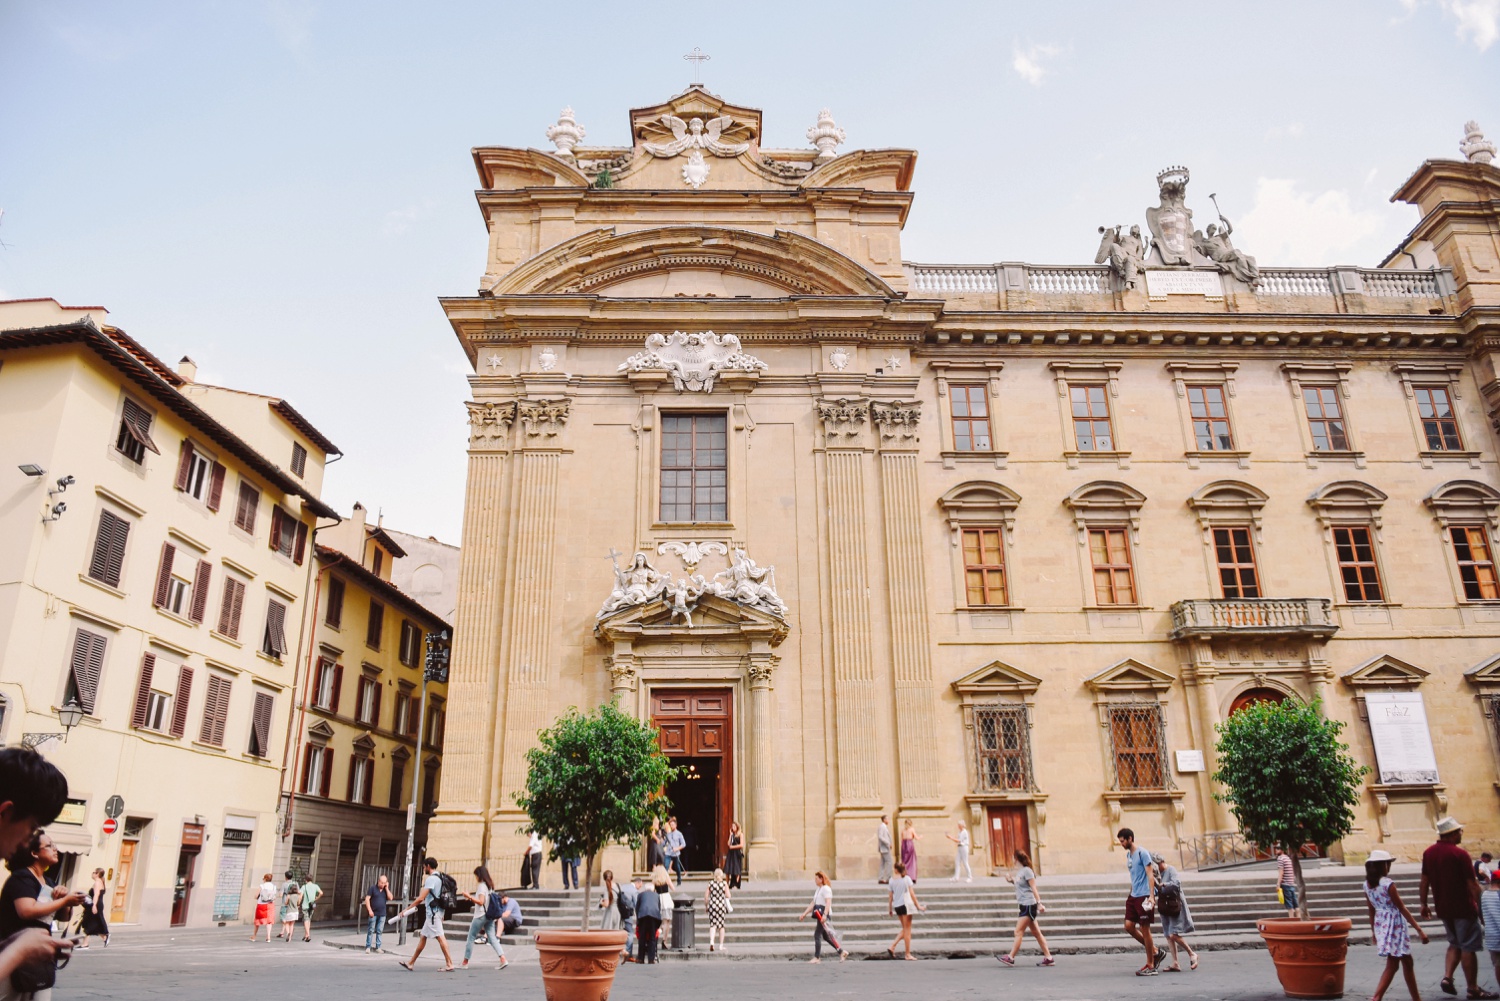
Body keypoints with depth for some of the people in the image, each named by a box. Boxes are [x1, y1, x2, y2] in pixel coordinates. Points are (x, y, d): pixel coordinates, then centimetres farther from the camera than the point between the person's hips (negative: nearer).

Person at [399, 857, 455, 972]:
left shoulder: (431, 879, -15)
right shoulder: (439, 878, 15)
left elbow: (421, 898, -19)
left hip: (433, 912, -10)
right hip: (434, 912, 10)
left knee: (440, 937, -11)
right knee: (423, 936, 16)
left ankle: (449, 964, -14)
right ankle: (411, 963, 24)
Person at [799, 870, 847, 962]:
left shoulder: (826, 888, -8)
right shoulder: (818, 890, 20)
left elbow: (828, 903, -20)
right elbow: (813, 904, 22)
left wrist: (825, 915, -31)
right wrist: (804, 914, 16)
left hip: (824, 914, -9)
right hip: (819, 915, 9)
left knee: (817, 935, -9)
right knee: (825, 936, 12)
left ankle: (817, 957, -5)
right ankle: (842, 952, 18)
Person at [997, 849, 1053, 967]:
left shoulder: (1027, 871, -12)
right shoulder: (1019, 872, 13)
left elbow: (1034, 888, -15)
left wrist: (1039, 903, -20)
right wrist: (1012, 880, 10)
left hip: (1029, 905, -9)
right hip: (1024, 905, 9)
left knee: (1018, 932, -9)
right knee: (1036, 933, 10)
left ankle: (1010, 958, -9)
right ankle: (1048, 958, 13)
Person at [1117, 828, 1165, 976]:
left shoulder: (1142, 853, -10)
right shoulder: (1128, 855, 15)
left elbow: (1150, 874, -14)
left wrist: (1151, 896, -21)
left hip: (1144, 896, -8)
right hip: (1133, 896, 8)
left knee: (1145, 929, -4)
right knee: (1129, 926, 3)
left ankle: (1150, 966, 5)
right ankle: (1155, 951, 17)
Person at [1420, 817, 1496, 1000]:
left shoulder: (1428, 853, 5)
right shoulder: (1460, 854, -16)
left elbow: (1425, 881, 9)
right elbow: (1472, 885, -15)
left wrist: (1424, 904, 16)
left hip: (1442, 908, 6)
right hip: (1463, 908, -6)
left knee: (1455, 944, 19)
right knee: (1468, 947, 2)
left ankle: (1447, 977, 7)